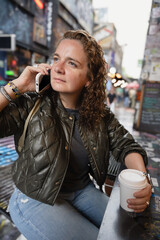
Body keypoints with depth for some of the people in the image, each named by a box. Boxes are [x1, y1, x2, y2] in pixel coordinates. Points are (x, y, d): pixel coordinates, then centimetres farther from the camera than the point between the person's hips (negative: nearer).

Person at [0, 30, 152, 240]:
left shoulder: (99, 114, -8)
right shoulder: (31, 105, -18)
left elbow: (126, 145, -6)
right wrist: (17, 86, -27)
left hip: (83, 190, 4)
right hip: (36, 199, -3)